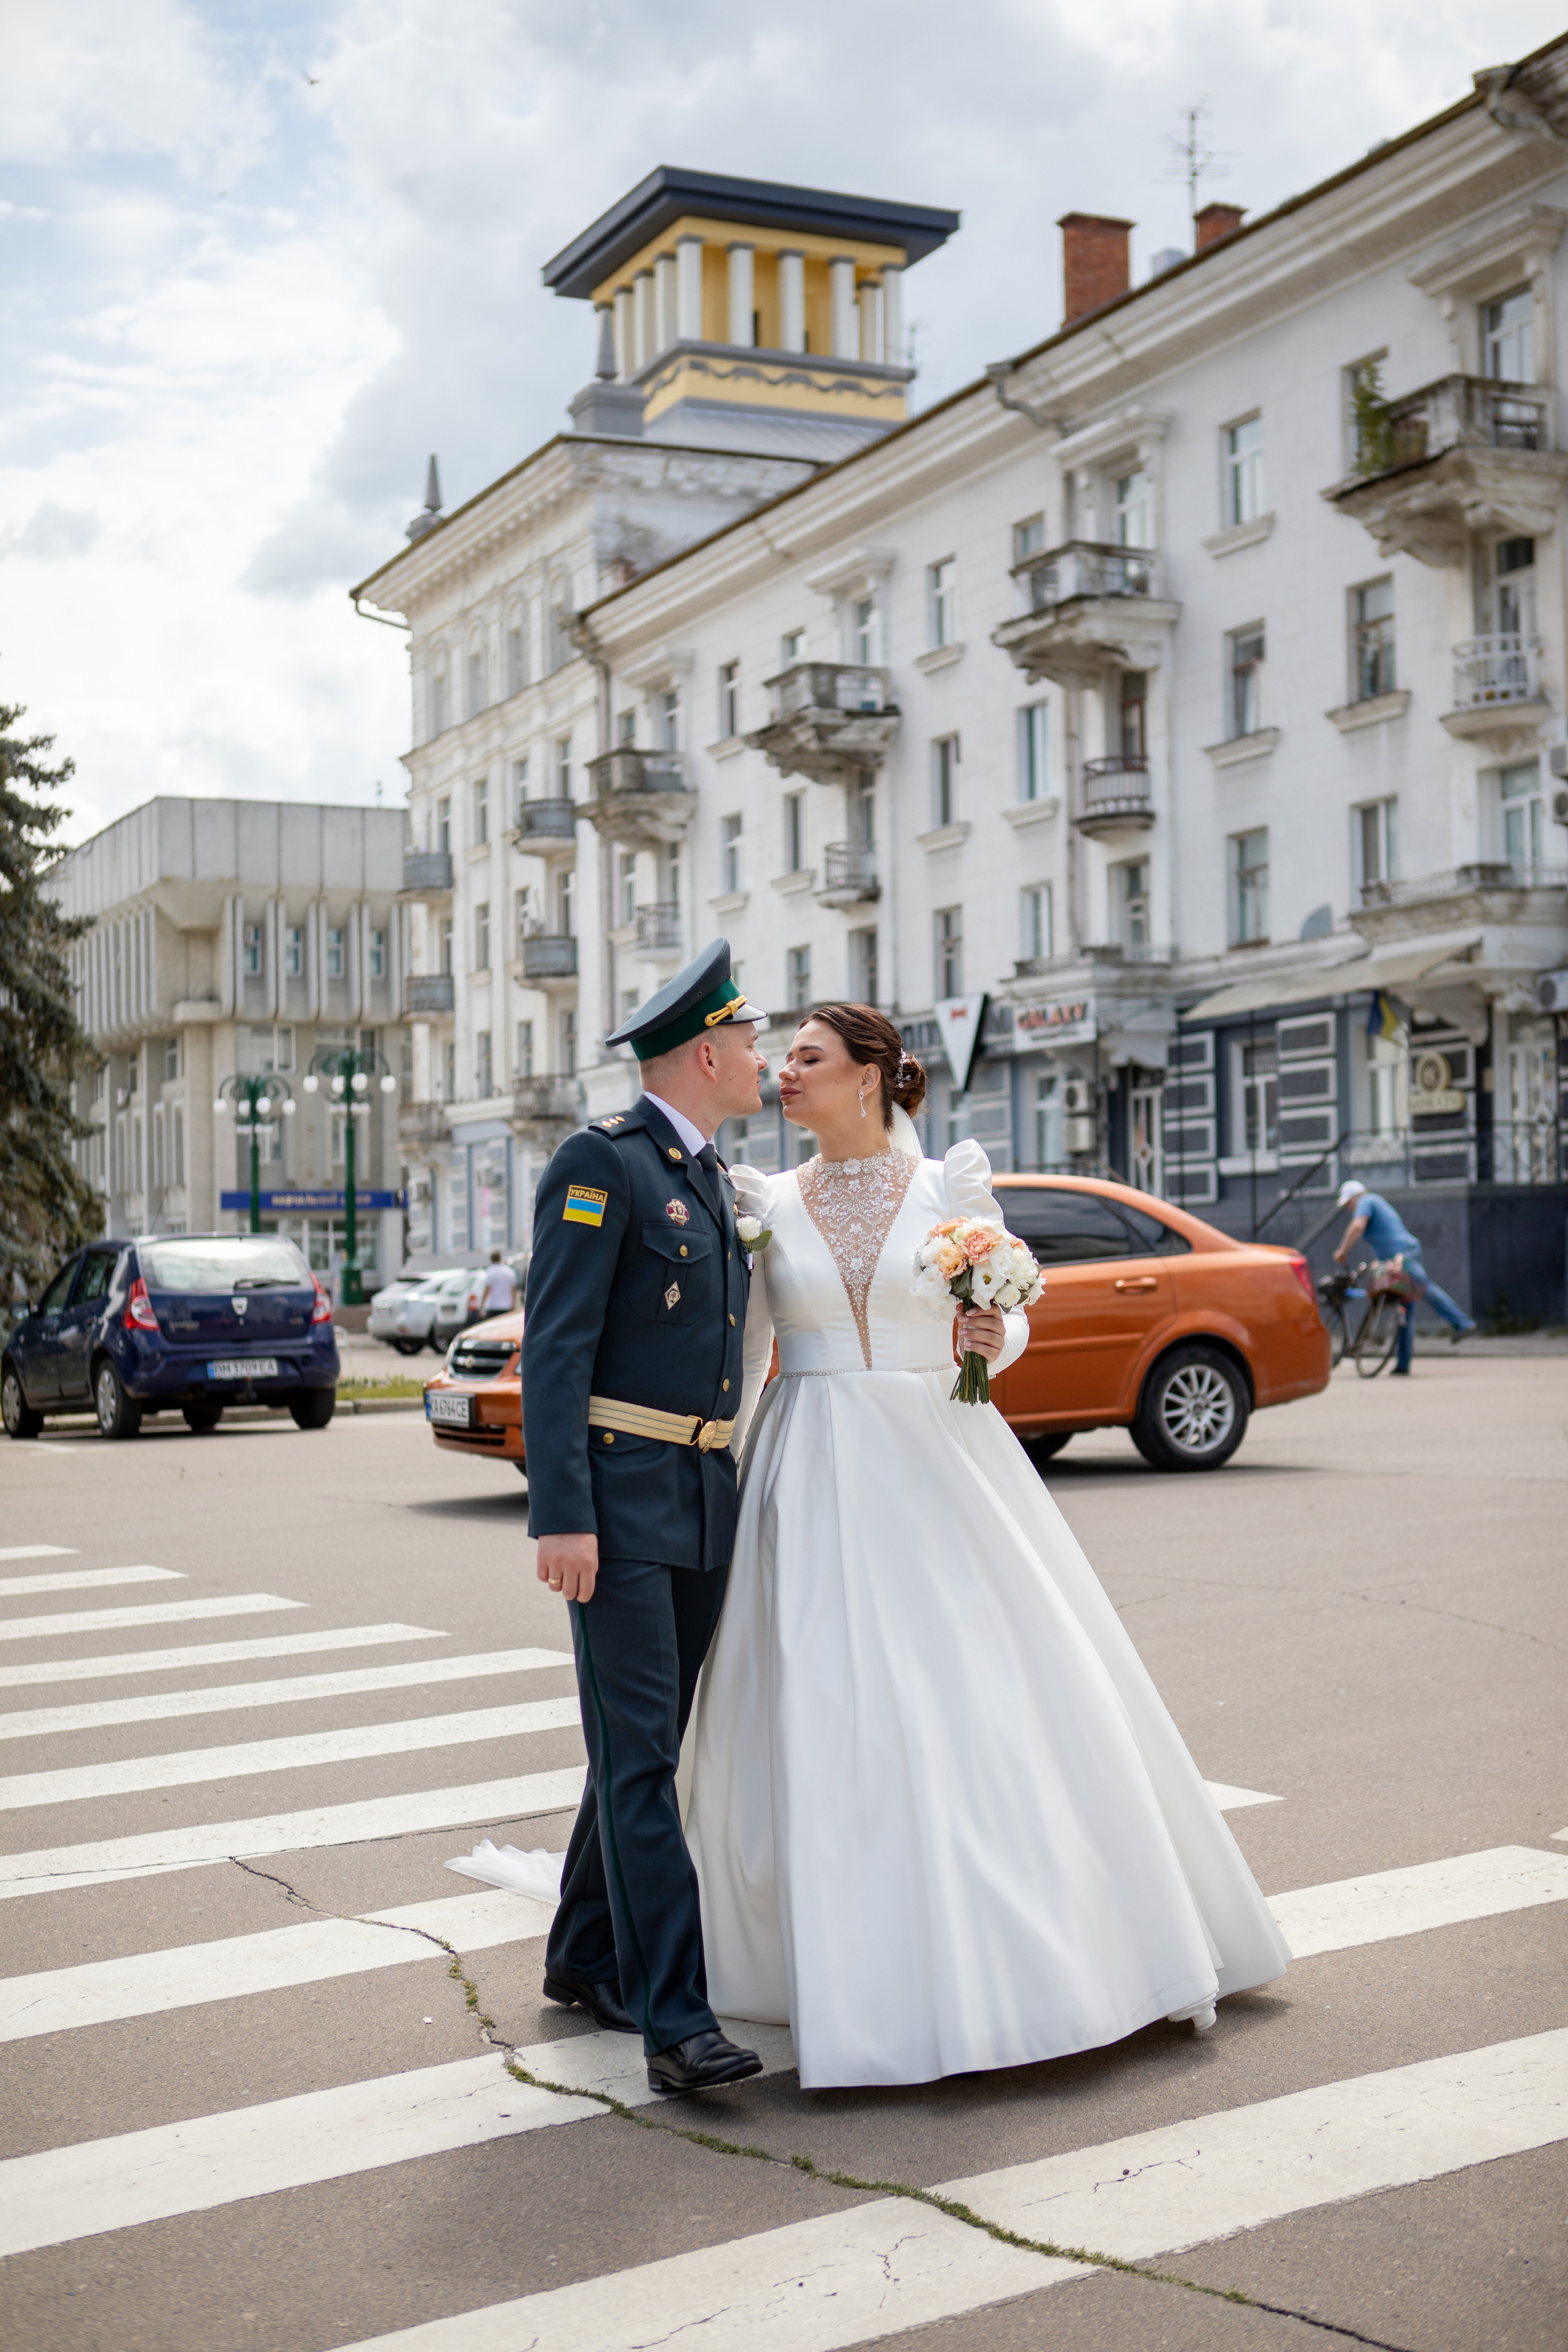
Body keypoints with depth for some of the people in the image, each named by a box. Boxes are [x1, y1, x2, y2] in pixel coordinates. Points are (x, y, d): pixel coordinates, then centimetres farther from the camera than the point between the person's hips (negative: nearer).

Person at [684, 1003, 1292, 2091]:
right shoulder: (769, 1204, 6)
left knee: (999, 1695, 1)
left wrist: (990, 1336, -15)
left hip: (942, 1467, -1)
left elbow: (1009, 1323, 7)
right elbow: (742, 1351, 9)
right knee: (828, 1710, -1)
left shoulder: (952, 1189, 1)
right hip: (817, 1480, 1)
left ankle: (1057, 1942, 18)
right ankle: (867, 1970, 13)